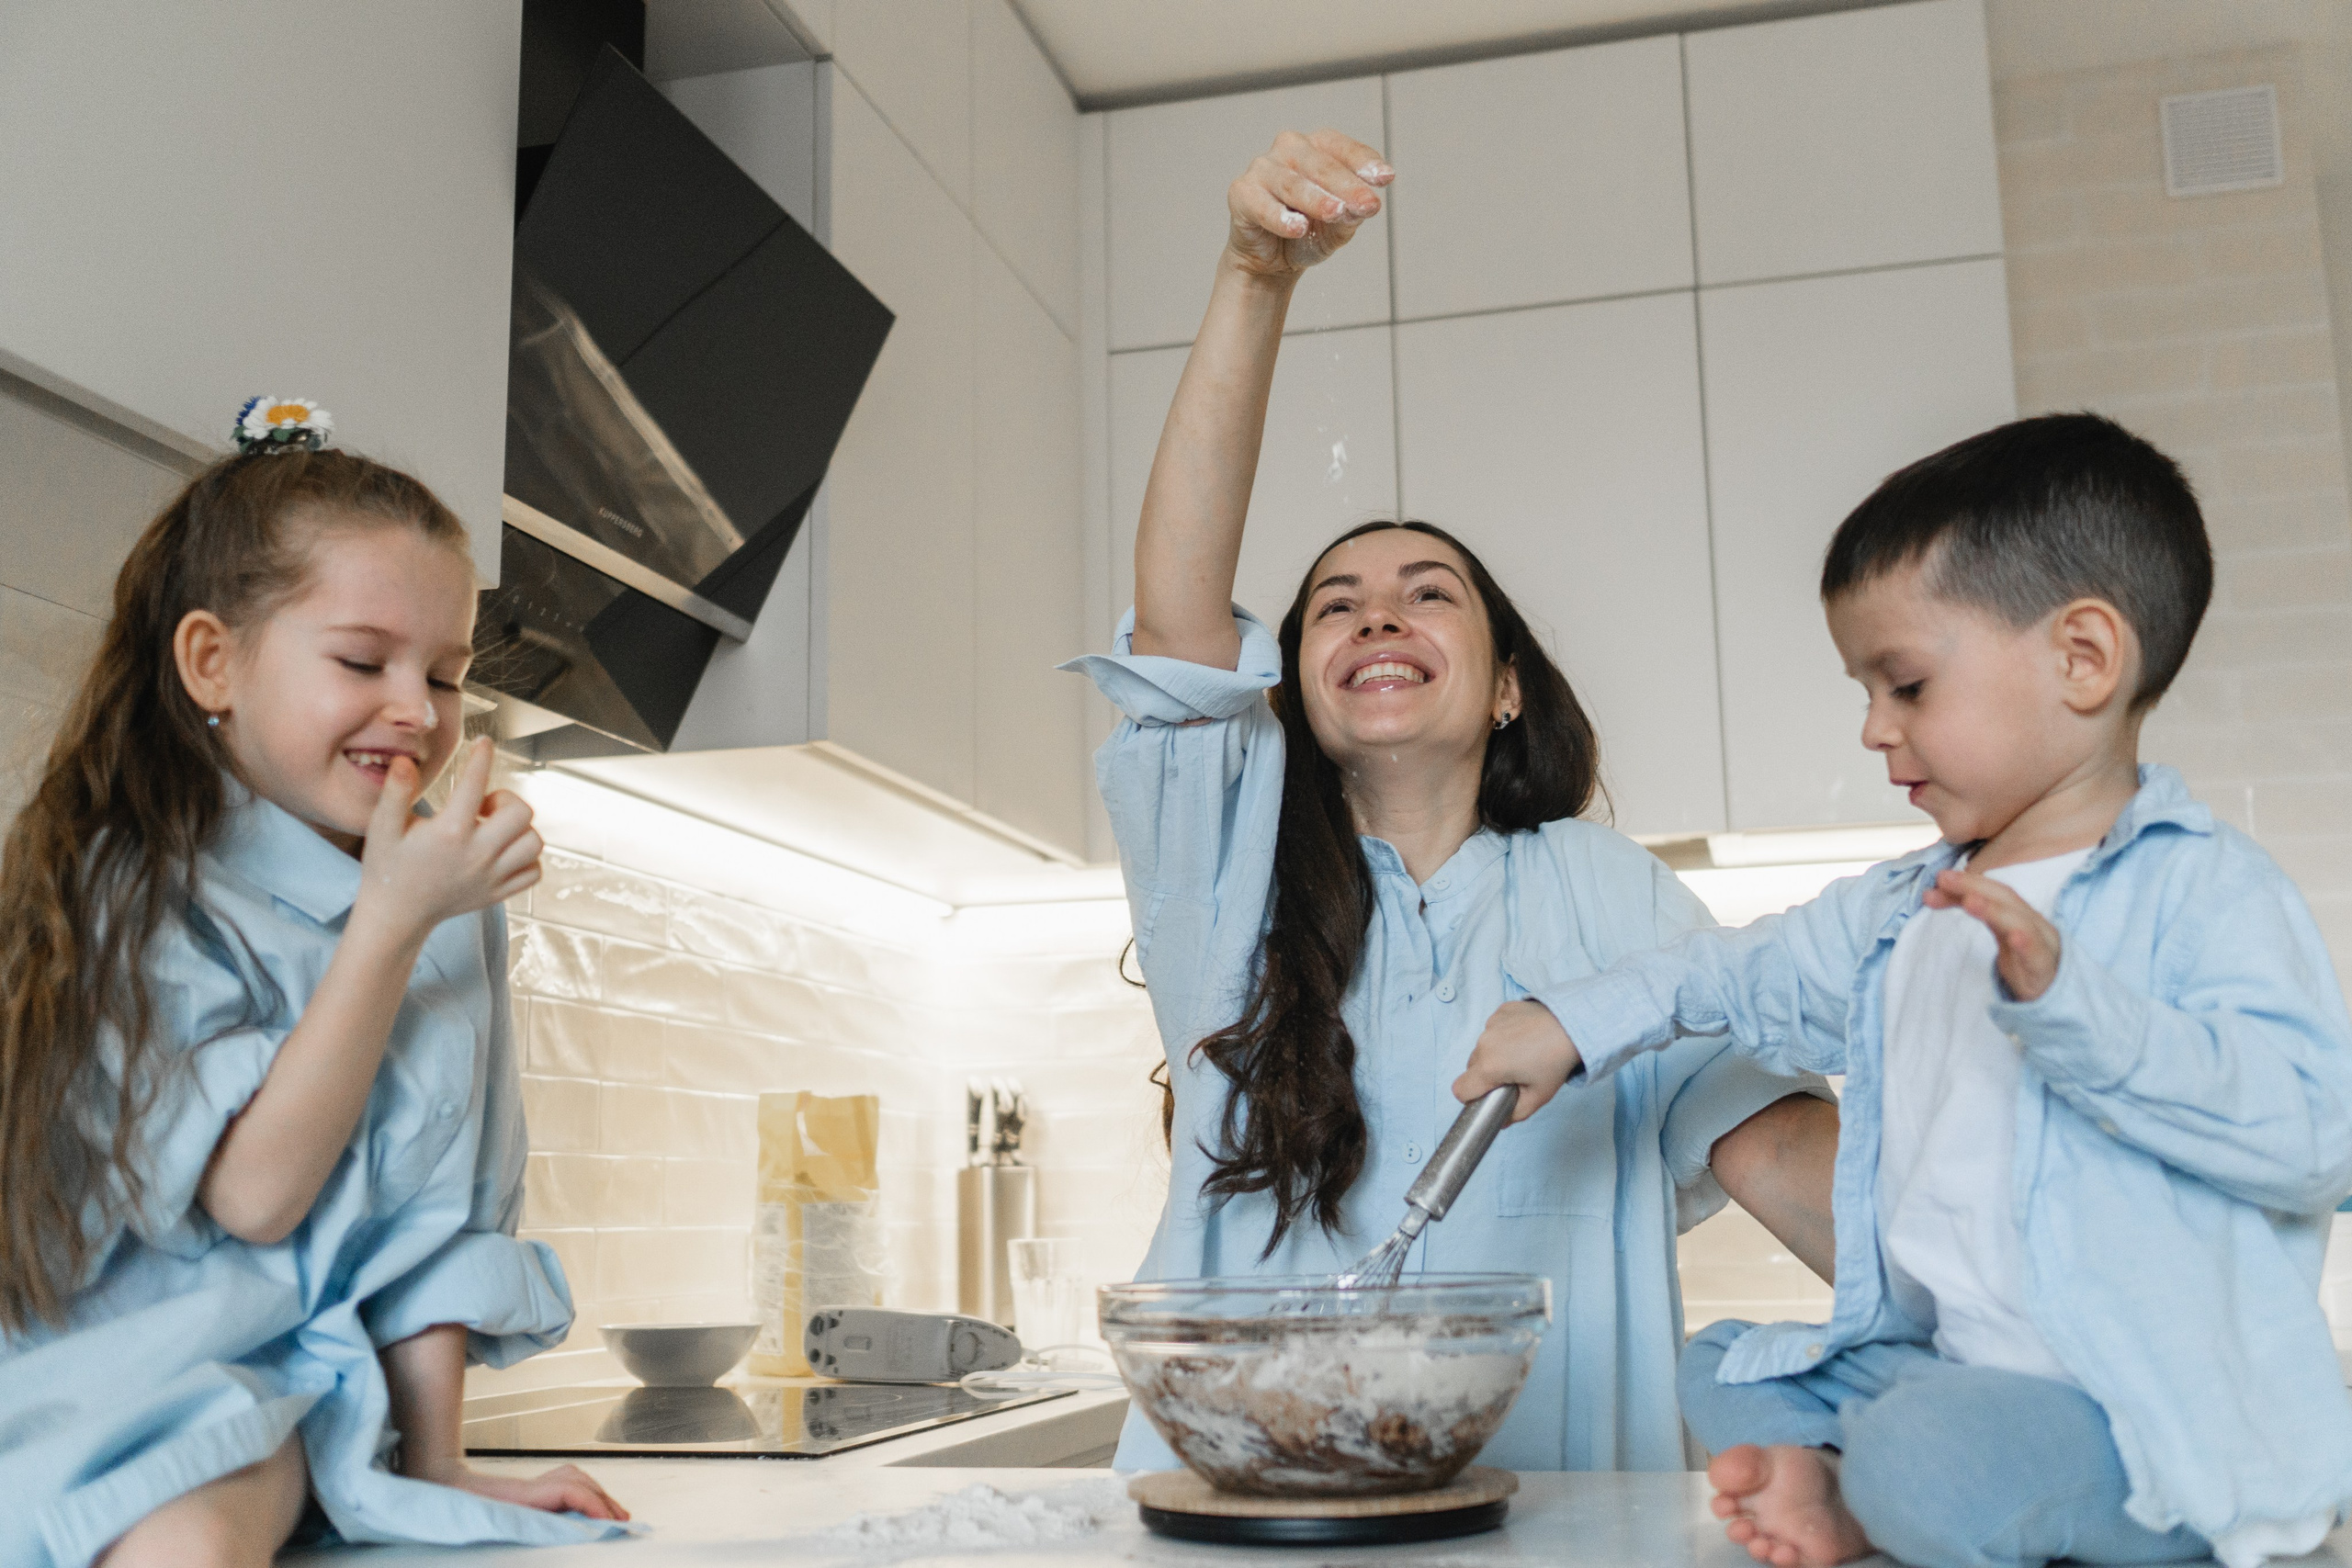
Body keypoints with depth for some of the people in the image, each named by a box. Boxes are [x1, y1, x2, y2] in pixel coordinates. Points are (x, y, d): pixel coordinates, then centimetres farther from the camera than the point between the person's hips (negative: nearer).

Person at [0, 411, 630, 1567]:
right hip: (156, 1353, -4)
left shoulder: (452, 904, 6)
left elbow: (446, 1201, 8)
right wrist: (389, 920, -20)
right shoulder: (139, 895, -10)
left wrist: (436, 1458, 4)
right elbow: (256, 1192, -17)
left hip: (338, 1373, 4)